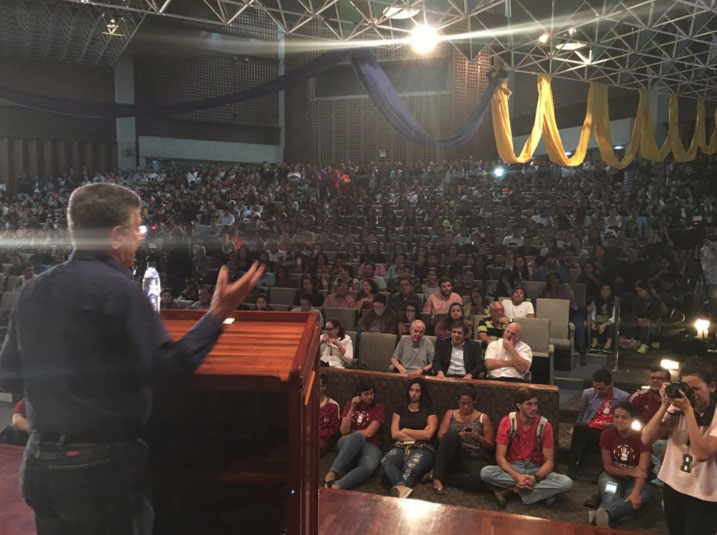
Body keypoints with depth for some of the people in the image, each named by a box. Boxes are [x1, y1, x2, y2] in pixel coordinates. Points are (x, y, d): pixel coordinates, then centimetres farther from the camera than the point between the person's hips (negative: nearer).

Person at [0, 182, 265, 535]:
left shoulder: (34, 291, 4)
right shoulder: (117, 289, -19)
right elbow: (165, 367, -24)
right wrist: (217, 314, -21)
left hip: (41, 464, 7)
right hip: (104, 467, -7)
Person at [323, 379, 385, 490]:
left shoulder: (379, 408, 5)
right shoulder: (350, 404, 13)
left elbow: (368, 433, -6)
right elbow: (344, 431, 1)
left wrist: (351, 432, 3)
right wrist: (352, 408, -4)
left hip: (370, 445, -1)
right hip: (348, 443, 1)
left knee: (370, 466, -40)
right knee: (358, 436, -40)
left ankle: (337, 486, -53)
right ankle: (332, 473, -48)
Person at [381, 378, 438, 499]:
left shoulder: (429, 411, 15)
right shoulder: (400, 410, 22)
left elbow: (428, 435, -1)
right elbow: (394, 434, 8)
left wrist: (405, 430, 6)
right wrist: (419, 435, 2)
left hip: (422, 448, -2)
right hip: (401, 446, 2)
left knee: (412, 466, -40)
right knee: (386, 460, -36)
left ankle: (399, 488, -63)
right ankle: (403, 487, -59)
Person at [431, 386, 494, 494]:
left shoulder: (483, 418, 11)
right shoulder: (450, 414, 15)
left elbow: (491, 447, 10)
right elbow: (440, 436, 4)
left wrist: (478, 437, -11)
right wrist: (456, 437, -16)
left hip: (475, 459, -1)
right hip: (453, 457, 1)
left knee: (480, 479, -37)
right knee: (452, 434, -31)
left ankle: (442, 478, -17)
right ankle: (437, 477, -29)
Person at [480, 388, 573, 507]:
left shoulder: (545, 425, -8)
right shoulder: (507, 422, -9)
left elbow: (549, 461, -8)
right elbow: (500, 457, -13)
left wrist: (535, 478, -29)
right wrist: (517, 477, -30)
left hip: (536, 470, 1)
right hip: (513, 468, 0)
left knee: (567, 482, -27)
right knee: (485, 472, -31)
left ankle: (513, 490, -23)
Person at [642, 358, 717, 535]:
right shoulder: (677, 408, -3)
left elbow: (702, 453, -27)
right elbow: (646, 439, -10)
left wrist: (688, 410, -27)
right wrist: (665, 405, -17)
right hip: (672, 486, 4)